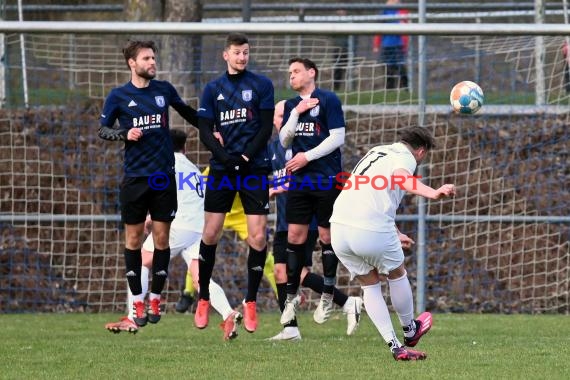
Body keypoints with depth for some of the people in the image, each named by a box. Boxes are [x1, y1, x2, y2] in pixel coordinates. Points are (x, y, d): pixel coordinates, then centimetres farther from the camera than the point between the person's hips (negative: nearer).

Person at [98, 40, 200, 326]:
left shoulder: (164, 90, 5)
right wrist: (125, 134, -13)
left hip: (164, 176, 1)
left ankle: (155, 299, 10)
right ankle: (137, 302, 9)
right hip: (134, 178, -1)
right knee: (134, 239, 2)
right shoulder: (118, 96, -1)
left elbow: (186, 112, 23)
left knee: (161, 238, 1)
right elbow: (102, 130, 4)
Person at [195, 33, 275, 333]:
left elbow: (266, 127, -1)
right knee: (210, 233, -1)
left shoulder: (261, 85, 3)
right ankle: (203, 300, 12)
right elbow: (205, 130, 4)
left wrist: (246, 156, -14)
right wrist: (225, 157, -12)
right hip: (222, 170, 2)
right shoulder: (213, 89, 8)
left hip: (254, 168, -2)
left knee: (258, 236, -8)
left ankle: (250, 303, 2)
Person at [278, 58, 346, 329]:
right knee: (294, 237, 1)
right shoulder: (291, 105, 14)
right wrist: (296, 113, -5)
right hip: (299, 182, 5)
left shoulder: (328, 100, -4)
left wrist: (308, 156, -13)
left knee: (327, 237, 1)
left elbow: (338, 137, -9)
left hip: (327, 181, -5)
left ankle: (327, 297, 9)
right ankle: (291, 297, 7)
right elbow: (285, 142, 8)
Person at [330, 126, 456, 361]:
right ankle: (410, 330, 37)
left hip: (339, 227, 7)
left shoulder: (376, 153, 27)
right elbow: (400, 177, -25)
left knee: (369, 285, 19)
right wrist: (433, 193, -41)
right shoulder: (405, 157, 1)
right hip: (372, 230, -7)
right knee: (397, 274, 20)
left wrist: (394, 234, 49)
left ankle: (395, 346, 14)